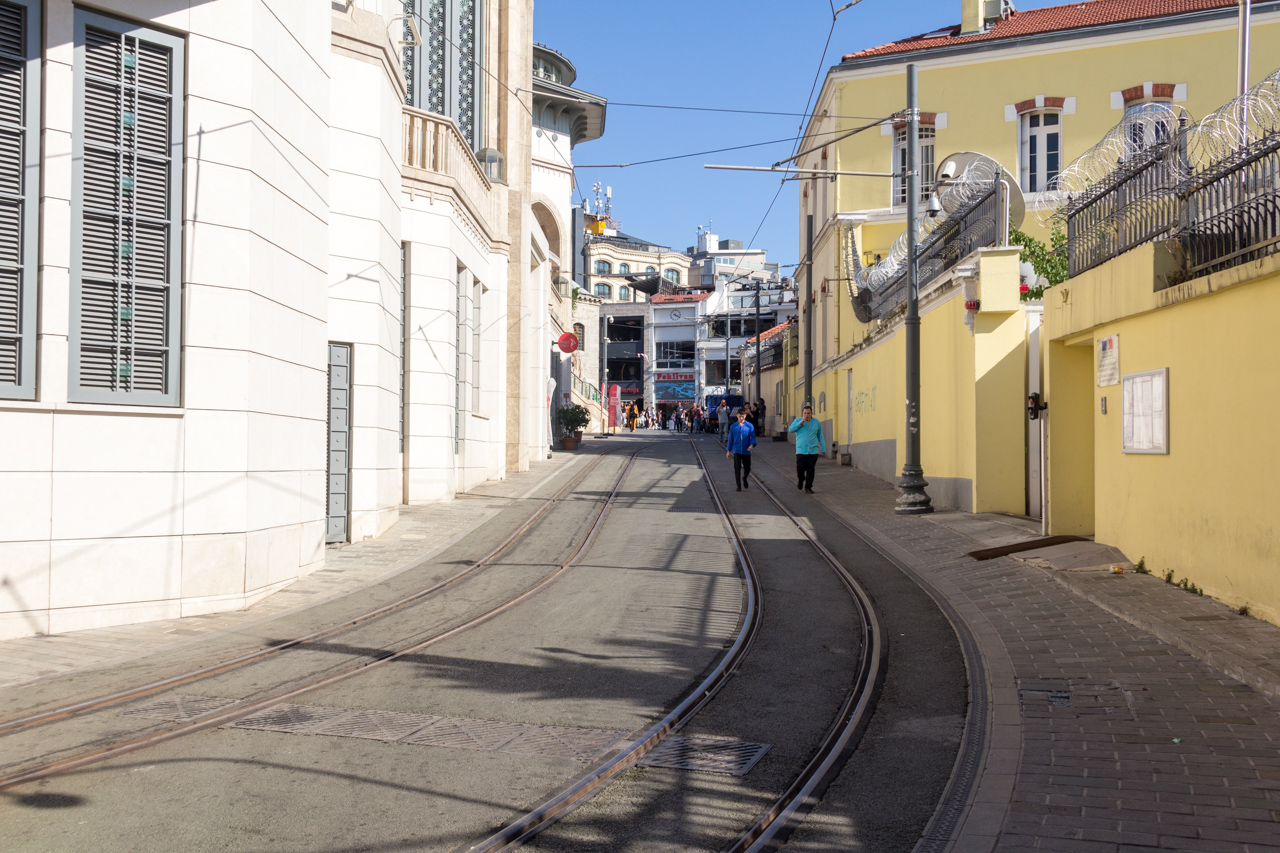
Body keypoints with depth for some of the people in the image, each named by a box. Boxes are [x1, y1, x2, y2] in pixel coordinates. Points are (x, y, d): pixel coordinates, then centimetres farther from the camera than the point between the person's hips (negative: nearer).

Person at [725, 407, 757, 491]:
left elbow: (753, 437, -4)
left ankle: (744, 479, 38)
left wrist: (752, 445, -24)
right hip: (737, 451, 0)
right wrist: (728, 451, 9)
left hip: (746, 451, 0)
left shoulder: (749, 426, -1)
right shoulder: (733, 427, 3)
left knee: (747, 468, 7)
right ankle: (739, 485, 5)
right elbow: (730, 439, 9)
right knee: (737, 468, -6)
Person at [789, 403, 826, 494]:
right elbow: (790, 429, -10)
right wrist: (800, 423, -19)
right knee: (800, 468, -7)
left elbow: (820, 436, 14)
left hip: (813, 451, 1)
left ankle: (808, 487, 7)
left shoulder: (816, 423, 9)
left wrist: (823, 448, 10)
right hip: (801, 451, -1)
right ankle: (800, 480, 24)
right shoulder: (797, 421, 4)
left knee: (811, 470, -2)